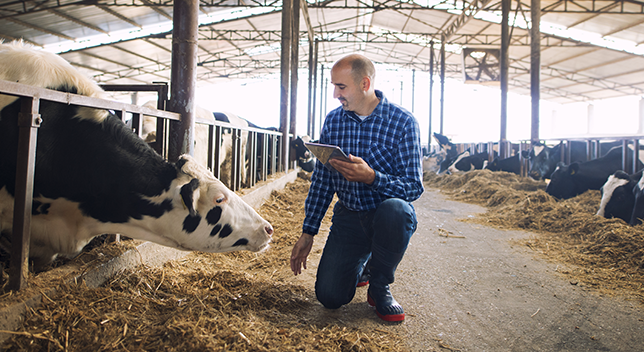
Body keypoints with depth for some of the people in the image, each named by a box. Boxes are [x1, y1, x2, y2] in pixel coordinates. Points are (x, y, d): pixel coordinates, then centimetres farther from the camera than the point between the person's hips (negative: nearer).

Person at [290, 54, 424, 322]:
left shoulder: (403, 122, -11)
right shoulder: (333, 120, 2)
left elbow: (414, 187, -15)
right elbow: (321, 180, 6)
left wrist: (371, 177, -33)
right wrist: (308, 232, 3)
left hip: (388, 216, -2)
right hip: (348, 216, 3)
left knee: (395, 210, -39)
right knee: (329, 296, -11)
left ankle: (380, 287, -9)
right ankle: (361, 263, 26)